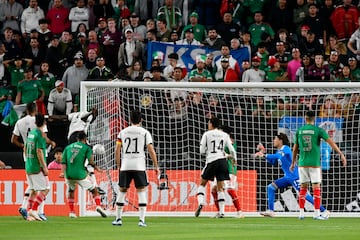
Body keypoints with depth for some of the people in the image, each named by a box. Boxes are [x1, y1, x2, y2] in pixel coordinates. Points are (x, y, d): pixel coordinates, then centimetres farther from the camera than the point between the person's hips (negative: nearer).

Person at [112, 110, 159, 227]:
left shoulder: (122, 132, 9)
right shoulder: (145, 133, 2)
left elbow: (117, 150, 5)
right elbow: (151, 151, -3)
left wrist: (118, 166, 14)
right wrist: (156, 167, 3)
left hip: (125, 166, 2)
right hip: (139, 166, -2)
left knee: (122, 191, 12)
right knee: (141, 191, 2)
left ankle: (118, 219, 15)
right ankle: (142, 220, -7)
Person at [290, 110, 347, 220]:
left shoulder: (299, 131, 5)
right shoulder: (318, 130, -4)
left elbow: (295, 148, 13)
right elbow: (331, 142, -12)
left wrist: (293, 163, 23)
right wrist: (341, 154, -12)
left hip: (302, 163, 3)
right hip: (315, 163, -3)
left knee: (303, 188, 9)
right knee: (316, 189, 0)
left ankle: (301, 213, 7)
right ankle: (317, 214, -4)